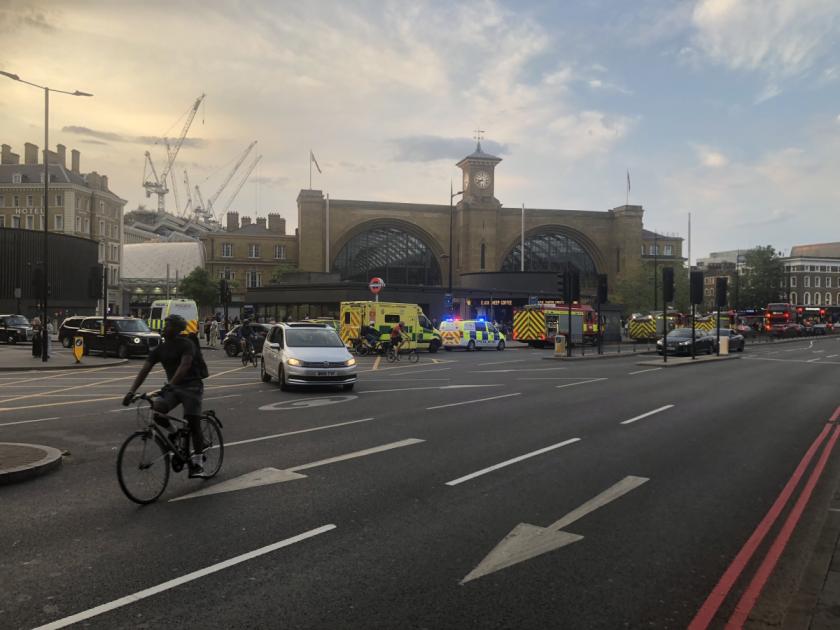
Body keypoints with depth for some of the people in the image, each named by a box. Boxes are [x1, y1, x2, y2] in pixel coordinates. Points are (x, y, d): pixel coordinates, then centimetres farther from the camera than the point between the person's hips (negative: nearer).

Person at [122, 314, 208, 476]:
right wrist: (132, 391, -12)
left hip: (192, 386, -5)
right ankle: (174, 433, 6)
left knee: (193, 422, -13)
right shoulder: (160, 349, 5)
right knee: (156, 411, -22)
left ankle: (198, 461, -1)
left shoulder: (187, 345, -12)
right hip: (173, 388, 5)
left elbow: (184, 366, -28)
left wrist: (169, 385, -41)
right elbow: (144, 370, 0)